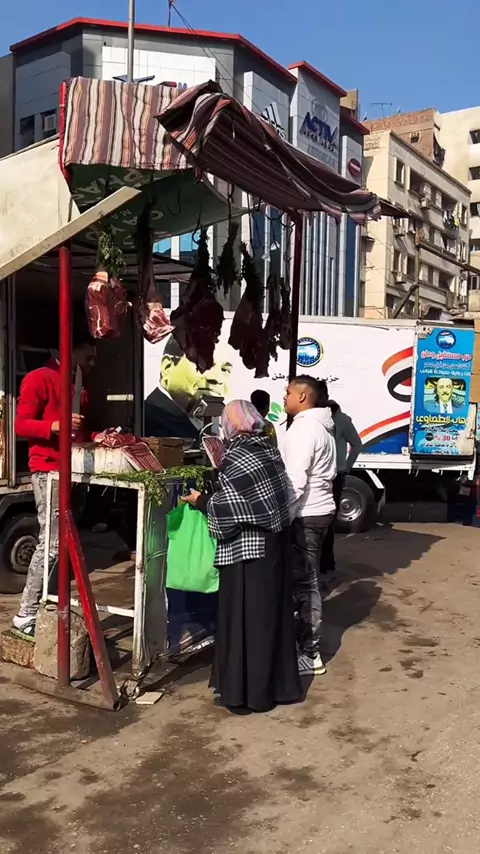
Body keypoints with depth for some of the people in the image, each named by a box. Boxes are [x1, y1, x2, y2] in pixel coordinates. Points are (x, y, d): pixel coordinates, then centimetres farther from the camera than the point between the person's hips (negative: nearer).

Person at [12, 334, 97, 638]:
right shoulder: (39, 379, -3)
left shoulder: (81, 387, 22)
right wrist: (55, 425, -25)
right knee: (52, 544, -10)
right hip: (49, 470, -8)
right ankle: (27, 615, -1)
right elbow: (22, 425, -9)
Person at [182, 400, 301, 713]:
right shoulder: (269, 449, 8)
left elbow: (226, 509, -19)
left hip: (248, 548, -8)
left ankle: (245, 691, 10)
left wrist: (201, 501, -2)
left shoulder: (237, 458, -16)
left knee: (245, 617, 1)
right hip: (275, 541, 8)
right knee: (273, 612, 14)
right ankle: (278, 684, 25)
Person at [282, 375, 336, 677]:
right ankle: (305, 639, 27)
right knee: (307, 579, 16)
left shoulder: (303, 428, -17)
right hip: (319, 510, 10)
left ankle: (310, 654, 2)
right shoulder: (320, 427, 15)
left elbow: (295, 480, -24)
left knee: (304, 582, -4)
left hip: (305, 514, -10)